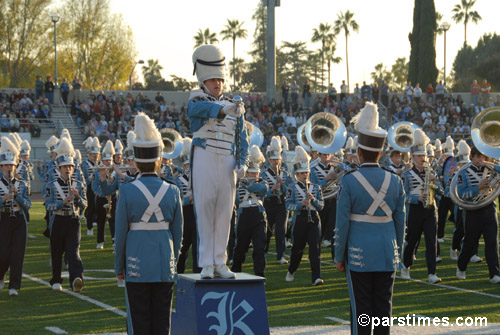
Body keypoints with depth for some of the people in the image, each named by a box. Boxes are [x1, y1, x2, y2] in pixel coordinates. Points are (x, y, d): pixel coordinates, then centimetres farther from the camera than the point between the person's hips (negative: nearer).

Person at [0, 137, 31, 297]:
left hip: (19, 221, 2)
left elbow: (27, 205, -1)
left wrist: (17, 195, -16)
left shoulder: (21, 185, 7)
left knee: (18, 254, -4)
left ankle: (14, 286, 0)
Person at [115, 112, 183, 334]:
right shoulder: (172, 191, -1)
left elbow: (121, 234, -6)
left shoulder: (127, 191, -9)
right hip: (165, 266, 2)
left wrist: (119, 267, 5)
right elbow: (177, 233, 4)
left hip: (137, 266, -2)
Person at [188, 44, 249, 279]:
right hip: (204, 160, -4)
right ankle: (206, 264, 0)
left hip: (227, 163, 4)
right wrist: (224, 110, -39)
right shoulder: (196, 103, 4)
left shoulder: (233, 107, 16)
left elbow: (242, 139, 13)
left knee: (224, 213, 4)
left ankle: (220, 263, 10)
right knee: (205, 211, -4)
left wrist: (241, 163, -3)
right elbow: (205, 108, -21)